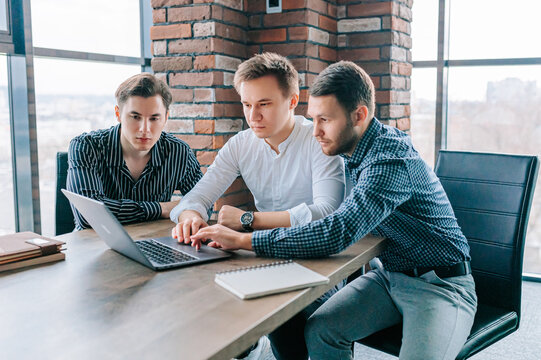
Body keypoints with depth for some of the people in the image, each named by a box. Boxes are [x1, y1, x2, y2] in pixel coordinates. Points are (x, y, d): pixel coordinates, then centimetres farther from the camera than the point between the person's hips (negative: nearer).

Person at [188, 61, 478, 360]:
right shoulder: (352, 149, 2)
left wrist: (243, 240, -31)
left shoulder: (392, 158, -26)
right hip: (388, 274, 7)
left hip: (440, 284, -7)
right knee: (318, 330, -13)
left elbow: (337, 233, -35)